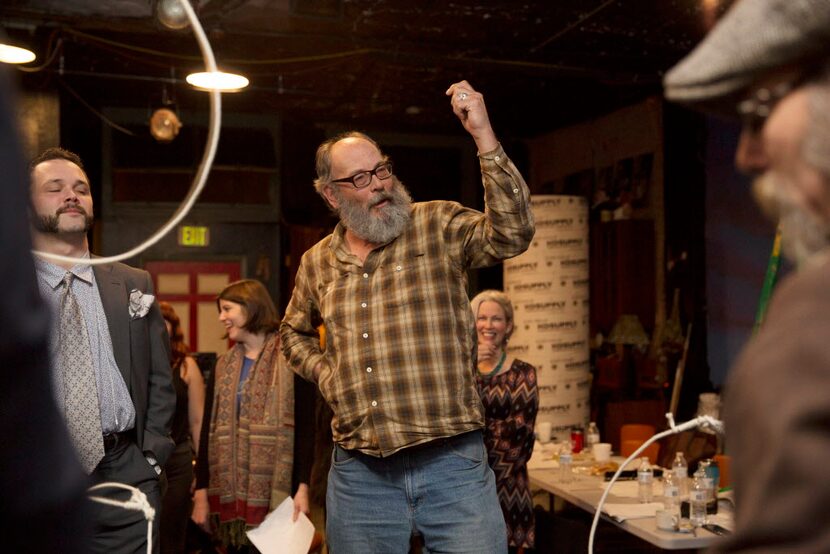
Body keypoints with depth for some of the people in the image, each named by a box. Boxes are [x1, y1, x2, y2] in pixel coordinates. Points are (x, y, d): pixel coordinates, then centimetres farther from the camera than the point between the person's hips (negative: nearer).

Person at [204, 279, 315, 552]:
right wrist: (202, 489, 6)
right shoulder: (224, 365, 14)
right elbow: (211, 429, 12)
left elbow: (306, 428, -10)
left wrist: (303, 487, -18)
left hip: (275, 490, -5)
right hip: (230, 491, 5)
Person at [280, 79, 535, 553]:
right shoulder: (317, 263, 9)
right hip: (359, 475, 4)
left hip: (453, 465, -3)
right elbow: (295, 334, 26)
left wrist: (484, 136, -27)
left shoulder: (439, 227, -2)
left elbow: (512, 234, -20)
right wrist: (324, 373, 7)